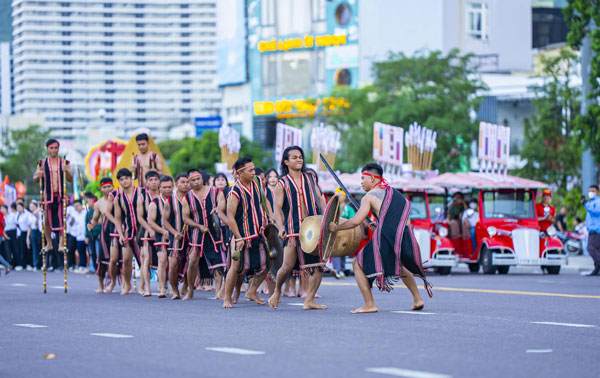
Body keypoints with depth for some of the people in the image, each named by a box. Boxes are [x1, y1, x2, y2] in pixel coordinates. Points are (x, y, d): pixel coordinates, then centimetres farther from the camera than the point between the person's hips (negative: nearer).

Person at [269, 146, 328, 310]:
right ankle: (277, 291, 20)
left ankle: (309, 300, 4)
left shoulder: (310, 178, 13)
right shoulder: (282, 184, 2)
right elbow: (277, 208, -3)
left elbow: (320, 198, 14)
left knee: (318, 264, -3)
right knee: (288, 266, -9)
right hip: (293, 229, -4)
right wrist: (281, 228, -18)